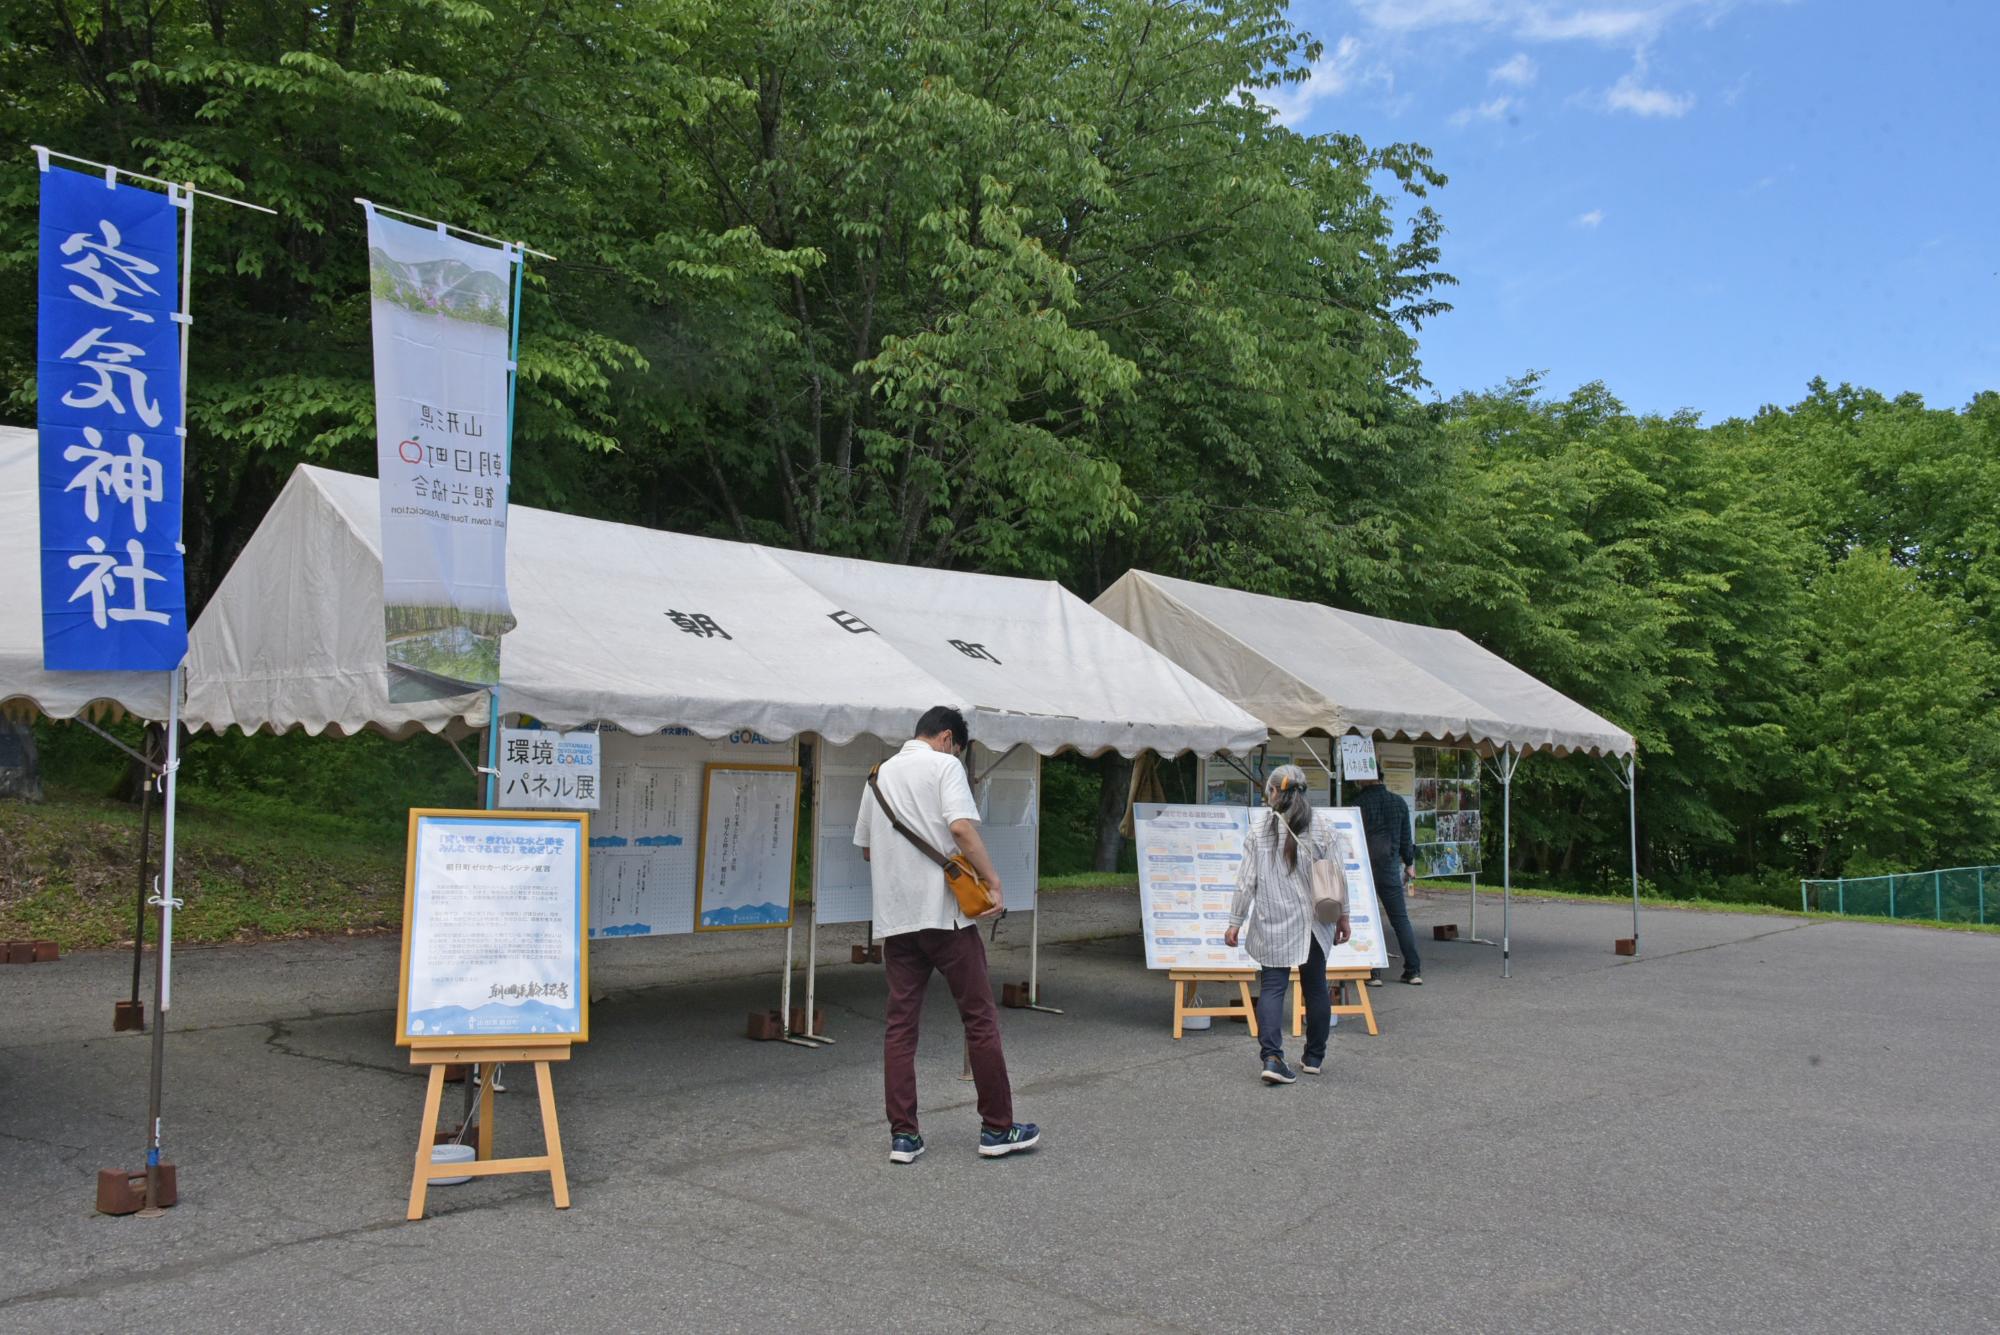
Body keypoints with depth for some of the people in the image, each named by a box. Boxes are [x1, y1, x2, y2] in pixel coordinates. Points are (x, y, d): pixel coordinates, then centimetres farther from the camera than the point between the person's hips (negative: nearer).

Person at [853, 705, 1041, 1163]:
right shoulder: (945, 765, -3)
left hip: (894, 918, 6)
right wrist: (992, 880, -15)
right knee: (980, 1018, 5)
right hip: (944, 912, -6)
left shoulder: (880, 773, 16)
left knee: (900, 1025, 8)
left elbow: (866, 847, 22)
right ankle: (997, 1128, 11)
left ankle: (903, 1135, 7)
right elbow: (961, 827, -18)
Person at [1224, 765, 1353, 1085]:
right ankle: (1314, 1058, 26)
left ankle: (1271, 1057, -15)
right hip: (1314, 923, 1)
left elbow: (1246, 881, -3)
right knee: (1316, 987, 15)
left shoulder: (1260, 832, -4)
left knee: (1272, 987, 0)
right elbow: (1338, 876, -2)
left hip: (1272, 925, -1)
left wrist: (1235, 922, 3)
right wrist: (1343, 916, 9)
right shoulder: (1322, 829, -2)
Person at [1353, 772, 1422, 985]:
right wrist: (1409, 864, 21)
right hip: (1390, 867, 4)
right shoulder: (1398, 802, 5)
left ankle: (1373, 973, -1)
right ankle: (1414, 971, 10)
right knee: (1400, 918, 9)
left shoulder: (1359, 803, -9)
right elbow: (1405, 837, 10)